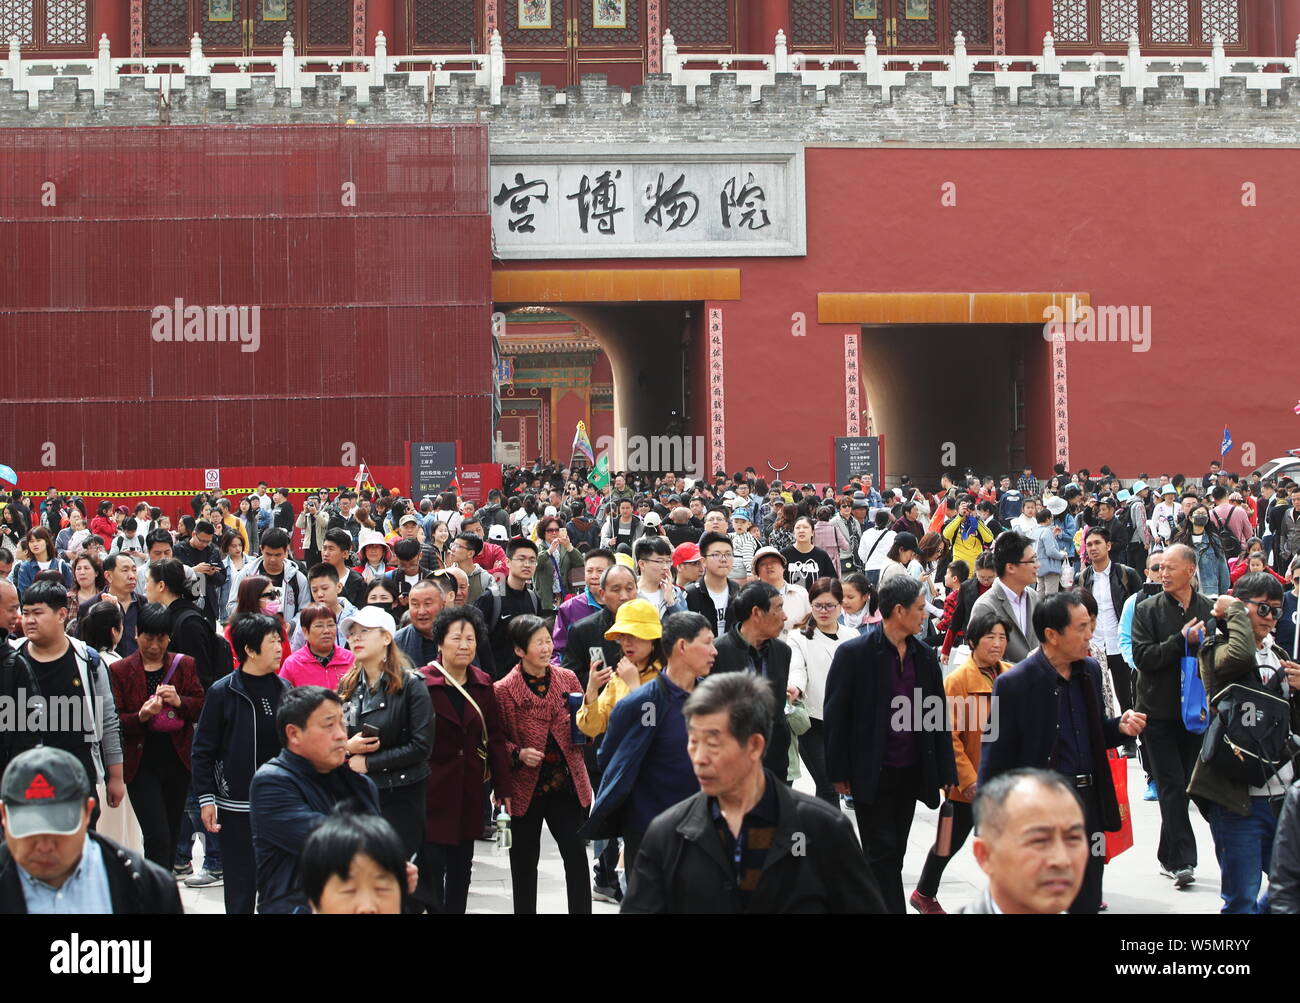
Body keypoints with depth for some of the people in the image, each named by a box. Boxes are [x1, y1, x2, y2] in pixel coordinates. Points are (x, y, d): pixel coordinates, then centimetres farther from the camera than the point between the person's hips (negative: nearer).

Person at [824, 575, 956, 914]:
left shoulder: (925, 656, 7)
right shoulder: (854, 653, -9)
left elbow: (938, 716, 11)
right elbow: (835, 716, -7)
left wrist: (945, 771, 7)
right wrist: (839, 772, -8)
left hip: (911, 772, 6)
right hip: (872, 773, -5)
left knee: (894, 854, 12)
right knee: (883, 854, -4)